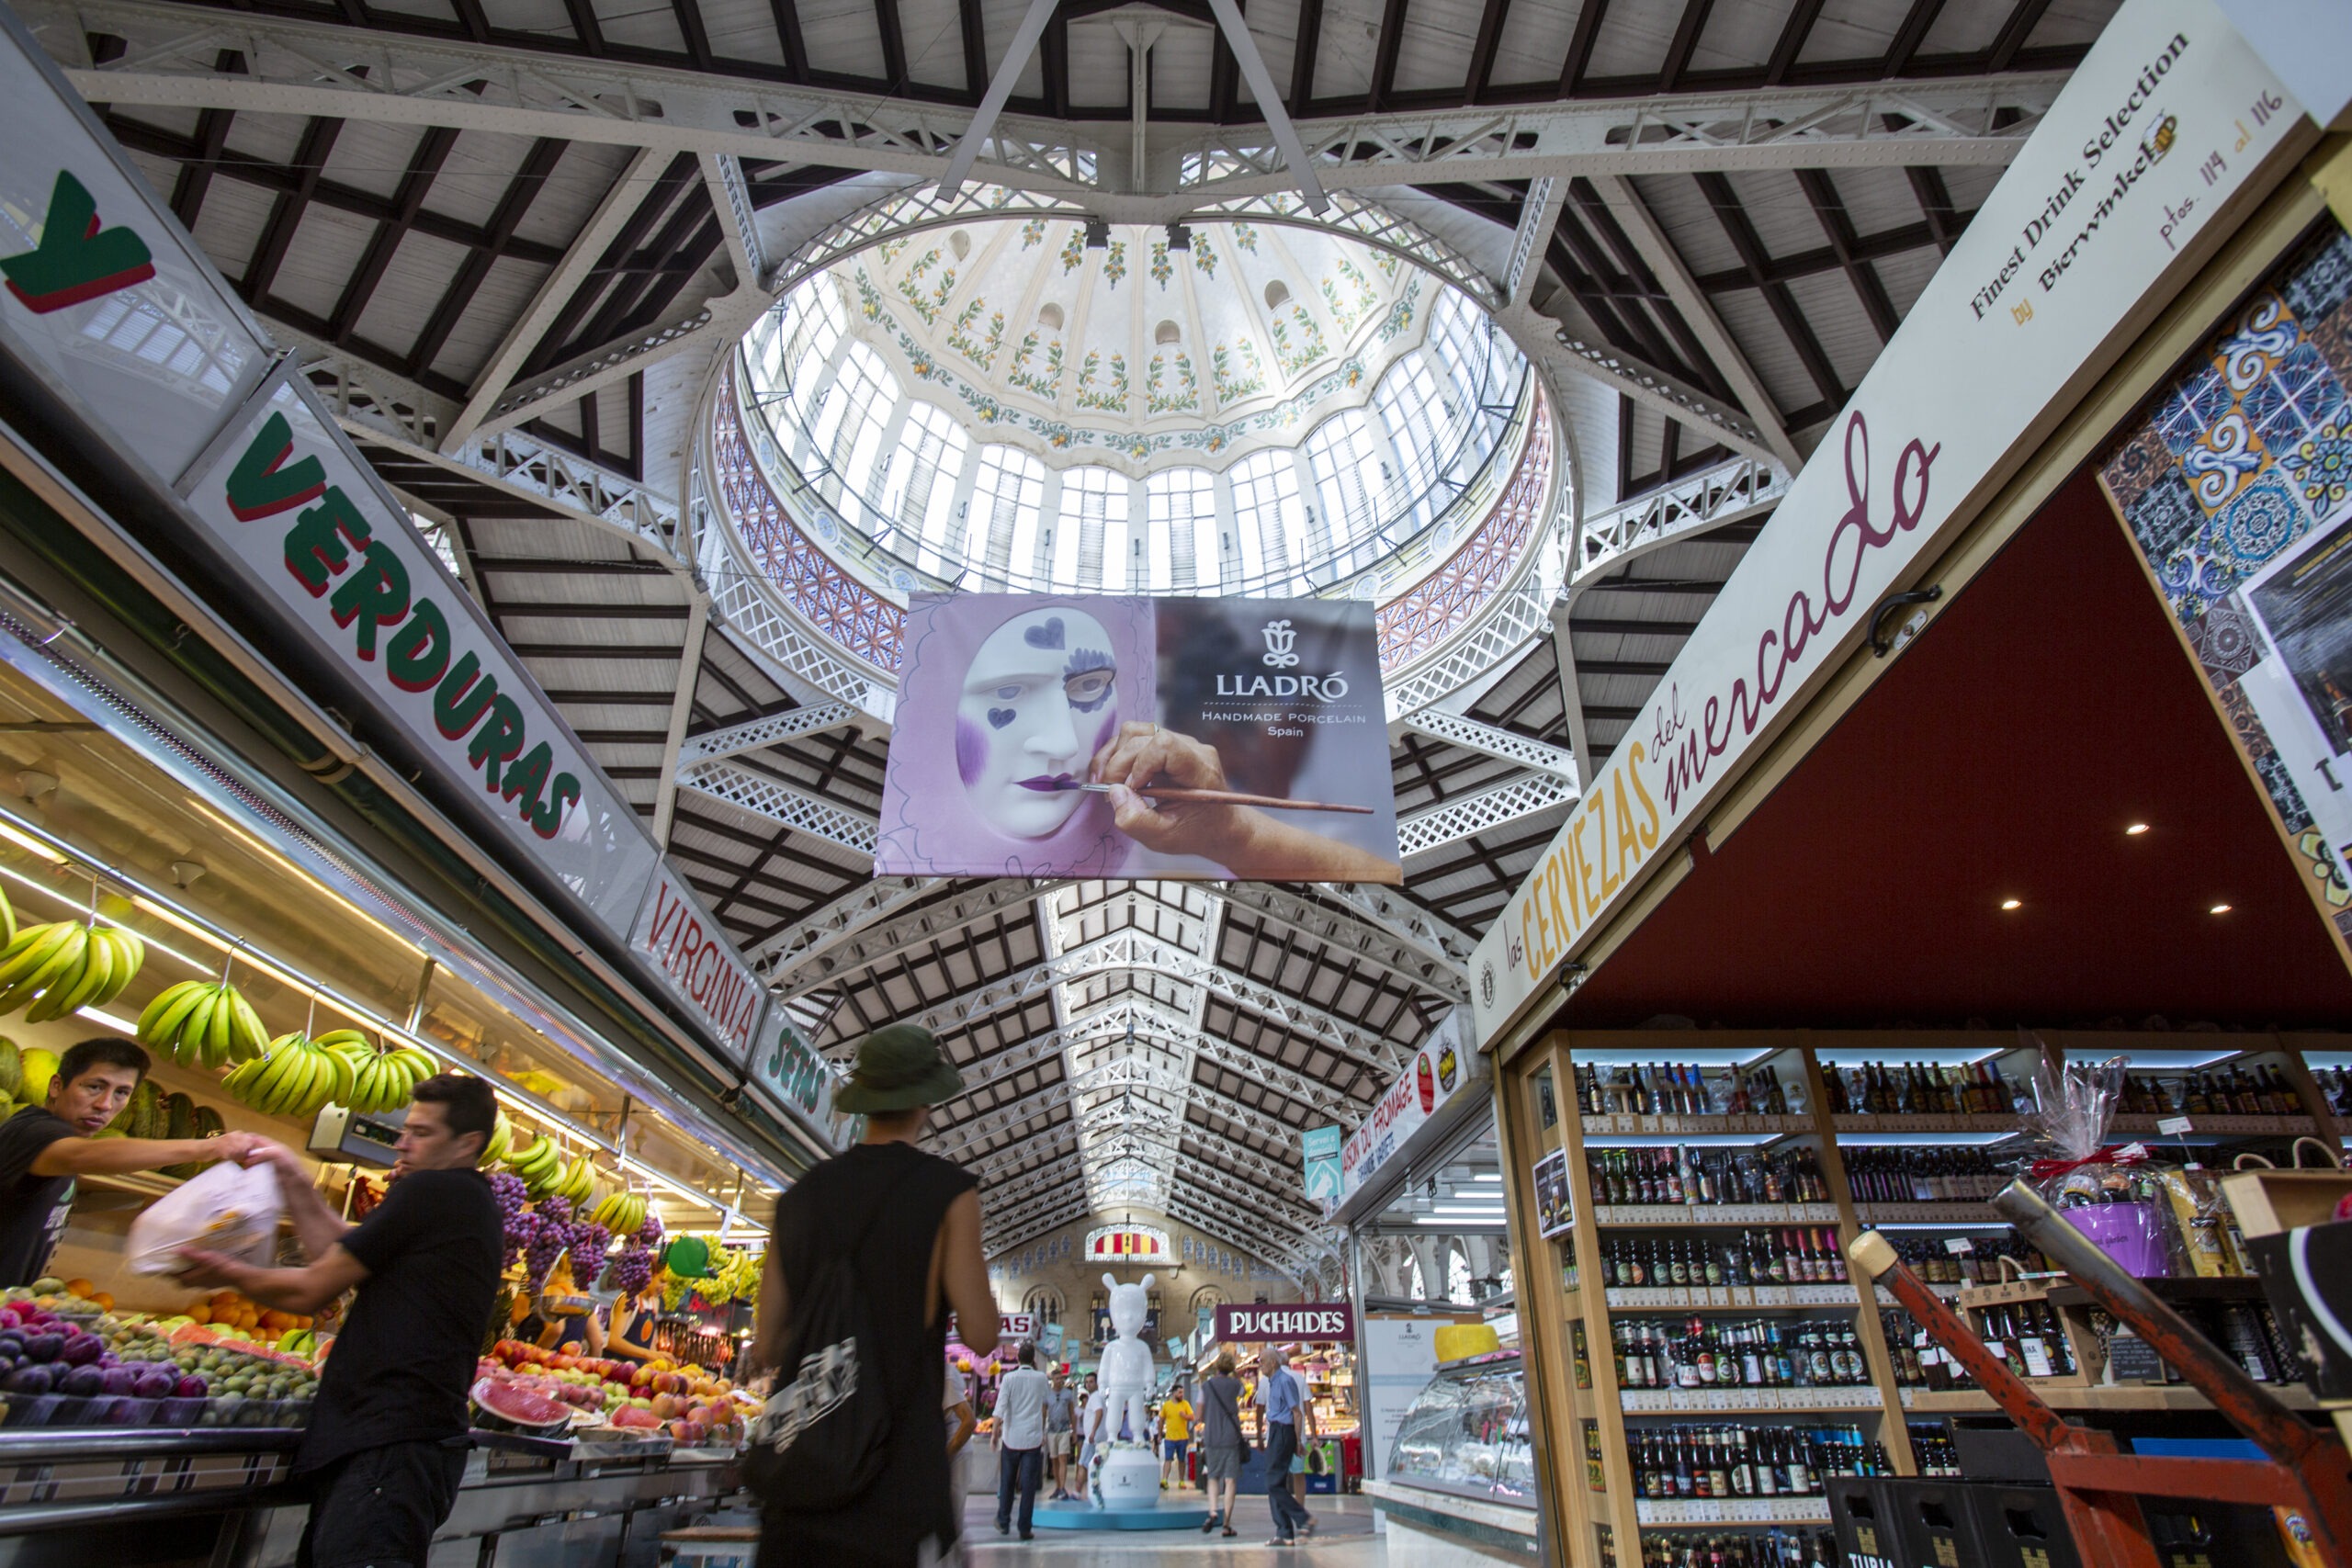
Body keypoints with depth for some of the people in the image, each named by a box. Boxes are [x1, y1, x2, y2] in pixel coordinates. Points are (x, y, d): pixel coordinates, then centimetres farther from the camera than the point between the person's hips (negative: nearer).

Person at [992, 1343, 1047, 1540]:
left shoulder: (1010, 1378, -5)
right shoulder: (1041, 1378, 1)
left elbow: (1000, 1407, -9)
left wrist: (995, 1433, -3)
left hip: (1011, 1437, 0)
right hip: (1033, 1437, 0)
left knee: (1006, 1482, 15)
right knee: (1029, 1485, 2)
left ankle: (1003, 1522, 22)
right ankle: (1024, 1529, 2)